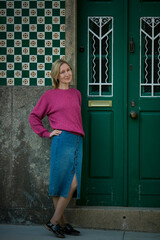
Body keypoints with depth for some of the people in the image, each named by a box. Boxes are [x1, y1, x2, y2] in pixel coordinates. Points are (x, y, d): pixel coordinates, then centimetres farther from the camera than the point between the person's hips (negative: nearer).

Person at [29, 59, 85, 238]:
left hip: (78, 141, 5)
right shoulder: (49, 95, 5)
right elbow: (34, 117, 10)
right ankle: (60, 222, 7)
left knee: (73, 184, -2)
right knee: (61, 182, -5)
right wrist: (46, 134, 2)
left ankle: (55, 221, 7)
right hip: (62, 140, -5)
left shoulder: (76, 94, 19)